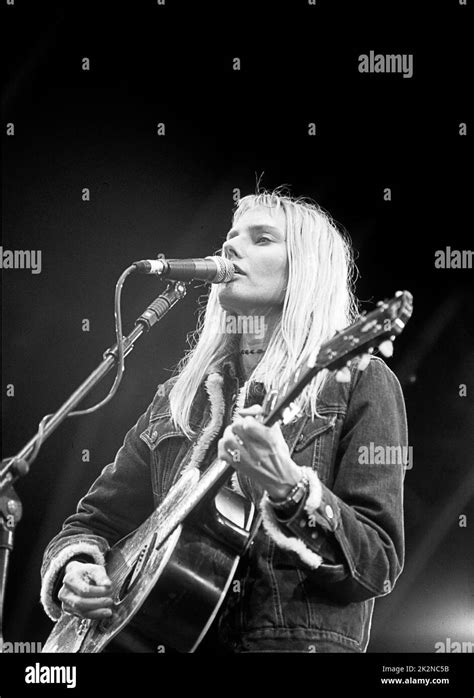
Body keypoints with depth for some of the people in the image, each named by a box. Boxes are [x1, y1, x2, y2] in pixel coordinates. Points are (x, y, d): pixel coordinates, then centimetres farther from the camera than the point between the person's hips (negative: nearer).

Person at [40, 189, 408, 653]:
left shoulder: (359, 382, 2)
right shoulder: (181, 394, 15)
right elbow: (96, 520, 19)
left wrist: (291, 491, -19)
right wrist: (75, 570, -1)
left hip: (295, 636, -3)